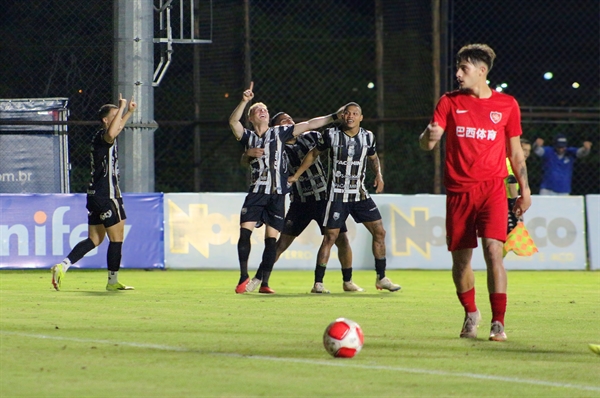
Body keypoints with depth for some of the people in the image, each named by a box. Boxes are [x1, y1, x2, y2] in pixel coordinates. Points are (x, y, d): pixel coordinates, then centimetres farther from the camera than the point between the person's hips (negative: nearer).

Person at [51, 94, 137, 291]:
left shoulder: (102, 137, 16)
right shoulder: (103, 137, -13)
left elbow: (116, 128, 41)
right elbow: (112, 133, -39)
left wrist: (129, 112, 39)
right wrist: (122, 108, -30)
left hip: (95, 194, 10)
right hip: (107, 196, -10)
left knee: (94, 239, 11)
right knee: (117, 238, -2)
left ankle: (63, 266, 0)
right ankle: (113, 281, 3)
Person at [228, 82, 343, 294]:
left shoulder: (279, 133, 11)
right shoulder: (248, 137, 11)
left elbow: (308, 125, 10)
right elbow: (233, 121, -7)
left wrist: (335, 117, 7)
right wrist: (245, 101, -18)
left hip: (277, 194, 0)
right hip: (256, 192, 0)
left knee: (271, 238, -3)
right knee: (245, 231, -12)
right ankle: (244, 277, -2)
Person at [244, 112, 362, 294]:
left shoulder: (311, 137, 5)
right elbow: (244, 162, -9)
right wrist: (249, 153, -31)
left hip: (325, 197, 2)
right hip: (300, 202, -2)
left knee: (342, 239, -1)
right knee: (281, 243, -5)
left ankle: (347, 282, 14)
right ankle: (259, 279, 4)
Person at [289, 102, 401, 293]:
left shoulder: (368, 137, 3)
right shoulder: (331, 134, -7)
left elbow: (373, 157, 22)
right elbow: (314, 154, 7)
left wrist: (378, 175, 3)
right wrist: (296, 175, 10)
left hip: (360, 194, 4)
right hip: (337, 195, -4)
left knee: (379, 232, 0)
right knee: (330, 237, -7)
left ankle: (381, 278, 12)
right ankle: (318, 282, 0)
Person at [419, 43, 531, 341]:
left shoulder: (507, 105, 6)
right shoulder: (450, 102, 6)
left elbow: (515, 152, 14)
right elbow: (426, 143, -2)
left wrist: (524, 189, 8)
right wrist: (429, 136, -26)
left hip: (492, 188, -2)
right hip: (458, 191, 2)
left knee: (493, 250, -18)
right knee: (460, 258, 6)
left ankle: (498, 323, -16)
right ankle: (470, 314, 29)